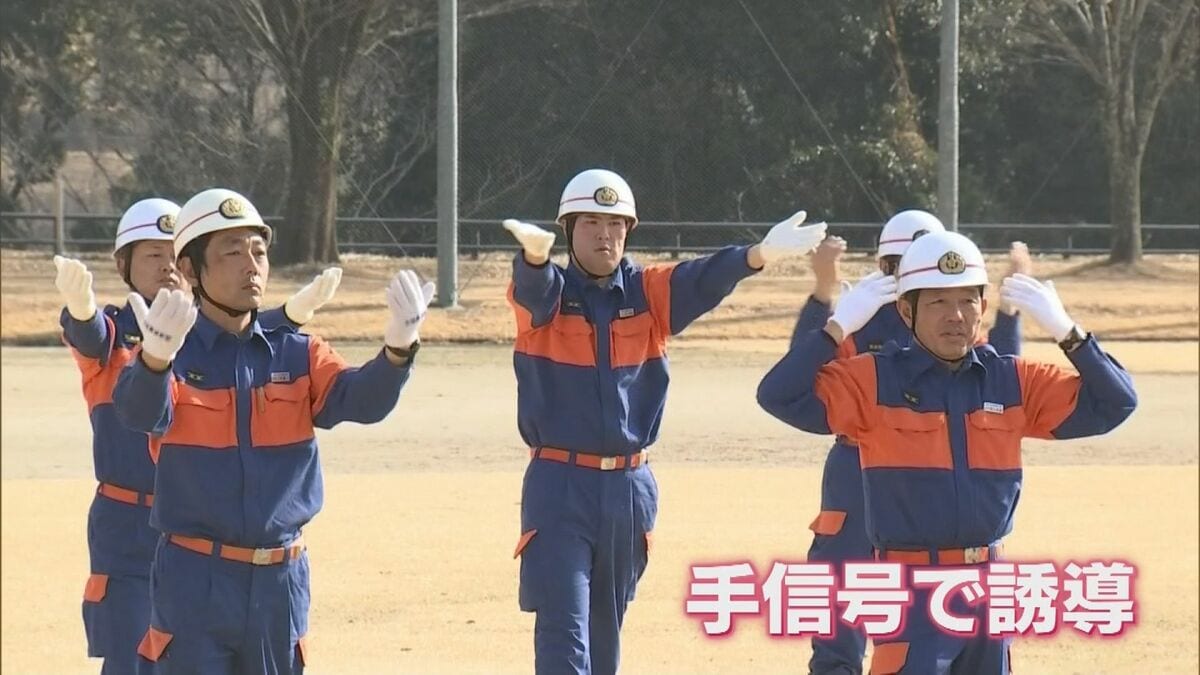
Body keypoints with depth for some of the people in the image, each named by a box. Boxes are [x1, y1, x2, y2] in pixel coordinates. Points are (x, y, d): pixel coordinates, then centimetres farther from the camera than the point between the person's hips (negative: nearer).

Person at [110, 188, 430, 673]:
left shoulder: (298, 356, 7)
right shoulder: (173, 357, -4)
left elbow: (360, 398, -10)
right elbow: (140, 412, -25)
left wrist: (398, 348, -32)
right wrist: (156, 358, -49)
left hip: (280, 578, 4)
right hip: (194, 580, -4)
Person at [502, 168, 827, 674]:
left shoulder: (649, 293, 3)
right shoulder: (544, 295, -4)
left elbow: (703, 280, -15)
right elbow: (533, 285, -28)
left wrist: (760, 254, -37)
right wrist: (535, 253, -54)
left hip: (630, 486, 4)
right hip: (559, 485, -4)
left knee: (605, 631, 15)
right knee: (563, 631, -11)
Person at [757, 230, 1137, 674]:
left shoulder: (1014, 383, 6)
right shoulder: (874, 381, -4)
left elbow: (1114, 404, 5)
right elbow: (780, 397, -14)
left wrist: (1065, 331, -6)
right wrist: (839, 326, -18)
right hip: (911, 589, -5)